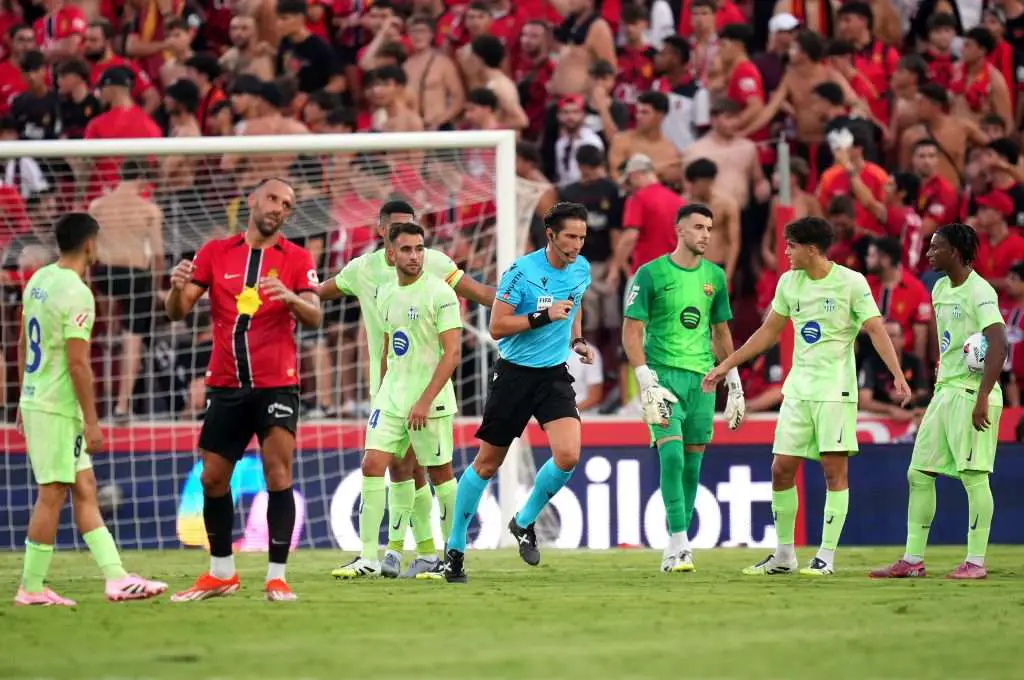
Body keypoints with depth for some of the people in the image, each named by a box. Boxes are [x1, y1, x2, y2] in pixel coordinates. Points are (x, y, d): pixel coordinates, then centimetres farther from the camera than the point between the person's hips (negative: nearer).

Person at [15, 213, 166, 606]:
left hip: (34, 400, 9)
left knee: (85, 490, 9)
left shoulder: (39, 280, 9)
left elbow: (24, 345, 17)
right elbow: (78, 362, -20)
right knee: (52, 494, -2)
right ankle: (32, 588, 3)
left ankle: (116, 577, 8)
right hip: (58, 408, -9)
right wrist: (91, 422, -15)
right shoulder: (76, 294, -18)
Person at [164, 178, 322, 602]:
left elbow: (315, 317, -9)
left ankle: (277, 576, -9)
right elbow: (177, 312, 4)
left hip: (276, 384, -3)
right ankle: (221, 572, 20)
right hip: (225, 386, 3)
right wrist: (178, 289, -19)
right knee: (212, 478, 5)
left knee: (278, 472, -12)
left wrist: (290, 297, -30)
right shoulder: (215, 253, 6)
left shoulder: (296, 258, 2)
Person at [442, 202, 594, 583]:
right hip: (515, 375, -4)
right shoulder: (522, 272, -16)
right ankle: (455, 548, 18)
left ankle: (525, 523, 9)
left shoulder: (581, 269, 2)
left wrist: (577, 340, 11)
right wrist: (544, 316, -25)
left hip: (555, 376, 4)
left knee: (568, 455, -17)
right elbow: (497, 327, -16)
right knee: (487, 463, 4)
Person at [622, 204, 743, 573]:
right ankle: (679, 543, -19)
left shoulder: (715, 276, 12)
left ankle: (676, 546, 13)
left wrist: (734, 382, 18)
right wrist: (646, 380, -14)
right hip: (664, 373, -5)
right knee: (671, 455, -18)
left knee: (692, 464, 4)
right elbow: (631, 332, -4)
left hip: (702, 377, 5)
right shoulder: (651, 273, -3)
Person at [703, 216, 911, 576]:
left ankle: (826, 557, -1)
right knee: (781, 469, 2)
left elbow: (876, 330, -10)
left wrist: (898, 375, -22)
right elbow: (769, 331, 18)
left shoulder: (851, 282, -8)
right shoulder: (788, 283, 8)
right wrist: (727, 365, 18)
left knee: (834, 469, -7)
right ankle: (784, 555, 13)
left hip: (835, 389, -5)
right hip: (797, 389, 5)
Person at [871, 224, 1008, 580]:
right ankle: (913, 560, 11)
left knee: (973, 475, -7)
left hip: (972, 394, -9)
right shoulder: (940, 290, 14)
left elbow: (999, 344, -23)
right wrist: (942, 383, 18)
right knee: (918, 474, 7)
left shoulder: (979, 291, -13)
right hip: (944, 391, 9)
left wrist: (982, 397, -27)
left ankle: (976, 561, -1)